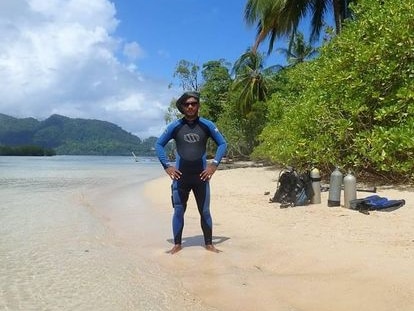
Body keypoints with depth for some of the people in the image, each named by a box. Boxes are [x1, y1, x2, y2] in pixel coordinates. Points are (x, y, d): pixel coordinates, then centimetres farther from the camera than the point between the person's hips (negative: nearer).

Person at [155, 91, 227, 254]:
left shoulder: (207, 125, -1)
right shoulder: (175, 126, -1)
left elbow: (223, 143, 6)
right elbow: (159, 145, 6)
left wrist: (214, 164, -4)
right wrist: (167, 166, -3)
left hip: (201, 176, 0)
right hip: (180, 177, 0)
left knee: (205, 211, 6)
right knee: (178, 211, 5)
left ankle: (209, 244, 18)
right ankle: (177, 244, 17)